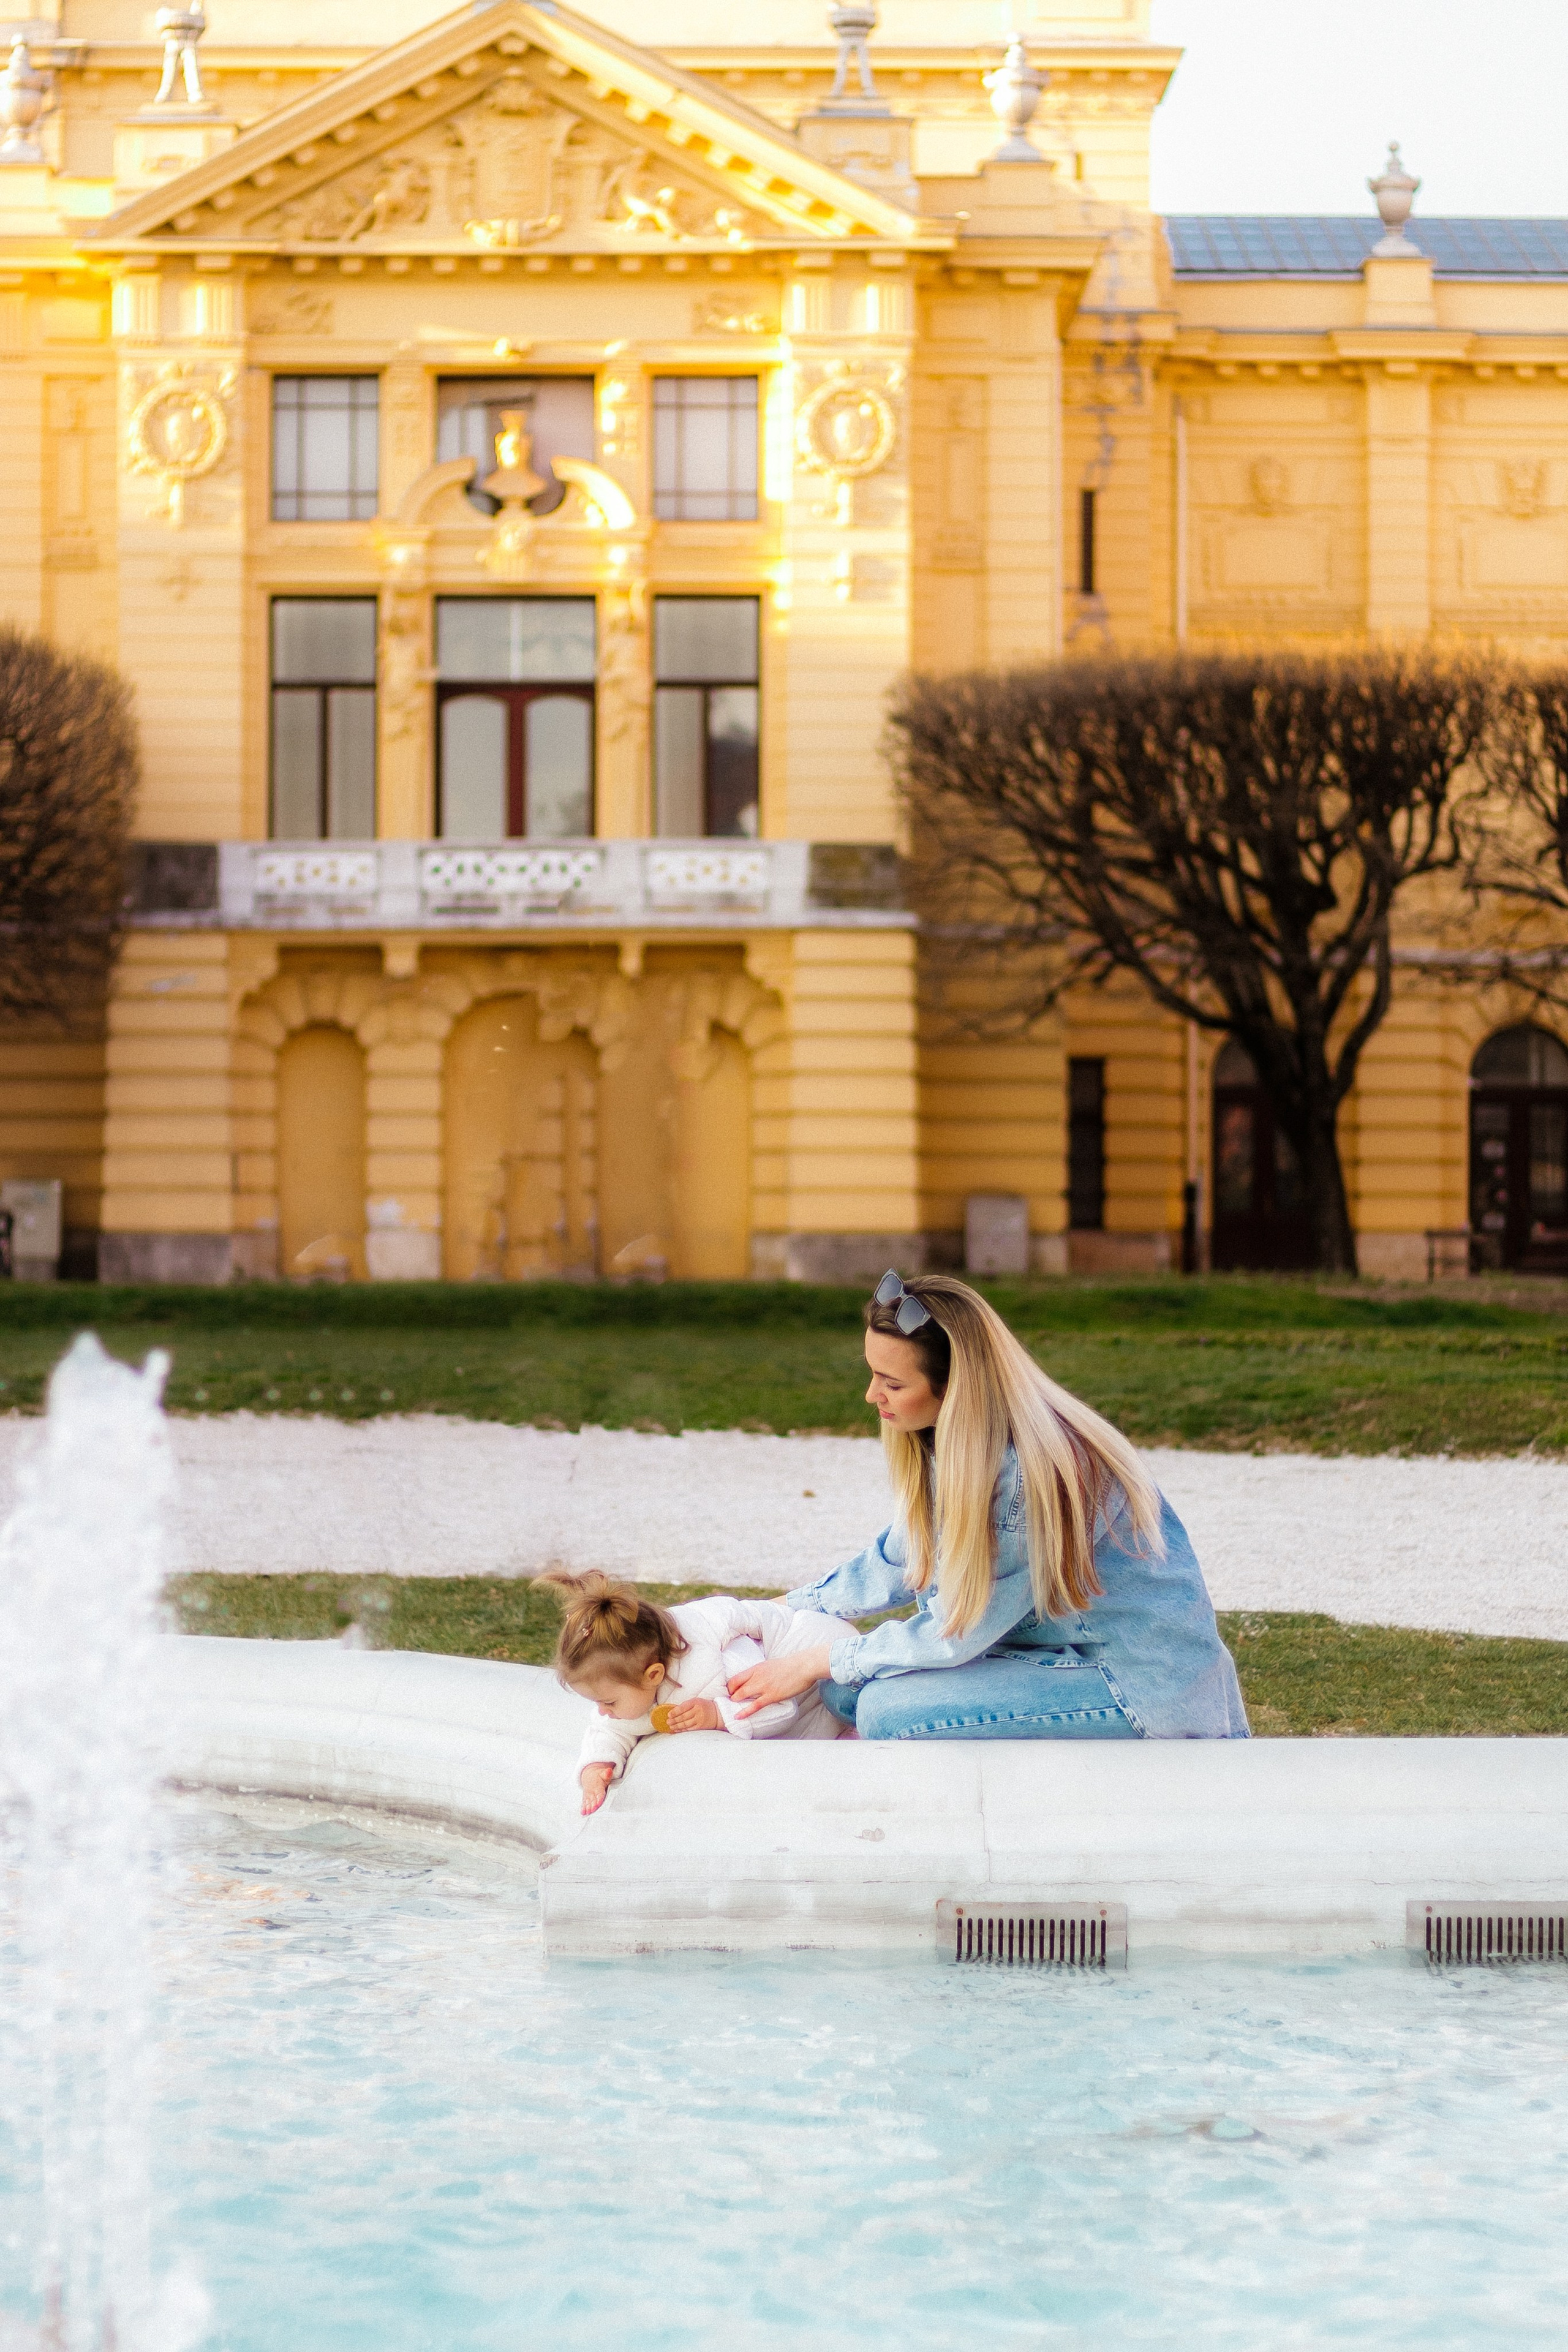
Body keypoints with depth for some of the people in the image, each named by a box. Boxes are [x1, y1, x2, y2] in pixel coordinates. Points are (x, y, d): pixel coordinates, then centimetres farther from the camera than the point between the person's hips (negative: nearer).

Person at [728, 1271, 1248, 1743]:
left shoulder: (1025, 1474, -26)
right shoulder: (950, 1443, 1)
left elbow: (957, 1633, -18)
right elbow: (899, 1562, 17)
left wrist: (820, 1661, -9)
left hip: (1147, 1687, -9)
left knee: (887, 1709, -21)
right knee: (849, 1684, -2)